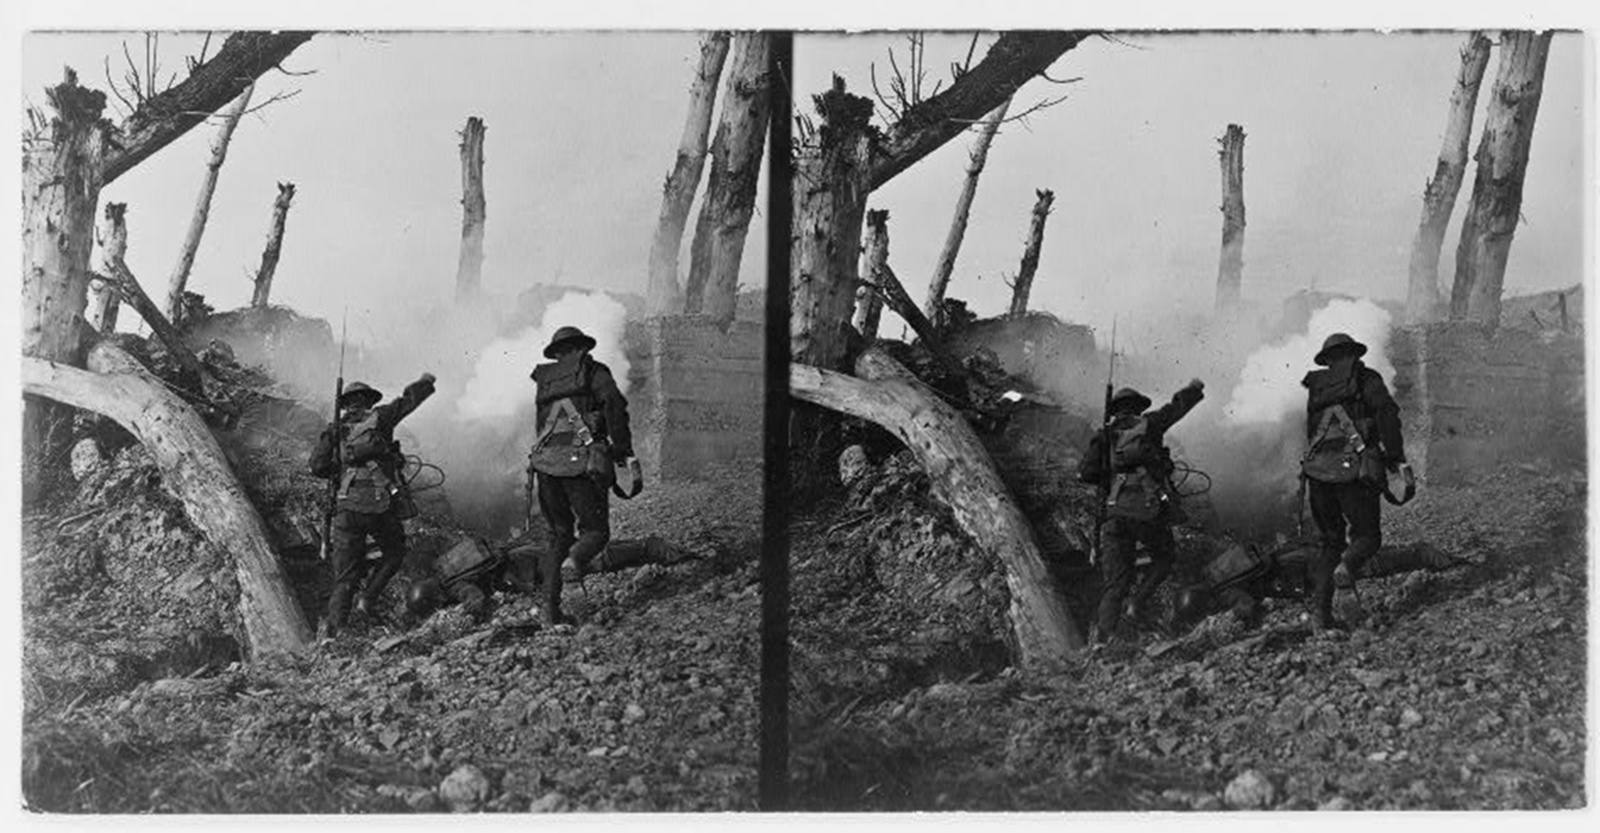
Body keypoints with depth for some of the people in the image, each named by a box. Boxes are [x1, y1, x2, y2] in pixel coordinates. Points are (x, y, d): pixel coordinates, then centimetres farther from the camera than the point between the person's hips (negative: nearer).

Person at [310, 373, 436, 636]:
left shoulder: (337, 430, 11)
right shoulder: (379, 418, 5)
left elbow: (317, 466, 4)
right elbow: (409, 399, 17)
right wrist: (426, 381, 36)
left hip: (347, 508, 3)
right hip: (381, 506, -2)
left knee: (345, 578, 6)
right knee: (394, 552, 24)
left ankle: (334, 633, -2)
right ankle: (368, 600, 6)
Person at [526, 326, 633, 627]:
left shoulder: (544, 381, 24)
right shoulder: (593, 371, 8)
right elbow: (613, 404, -7)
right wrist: (622, 448, -3)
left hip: (545, 460, 5)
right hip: (582, 461, -5)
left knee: (559, 535, 14)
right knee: (595, 530, 5)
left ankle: (551, 607, 2)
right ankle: (579, 557, -31)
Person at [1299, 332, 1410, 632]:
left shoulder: (1316, 387, 19)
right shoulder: (1366, 380, 7)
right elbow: (1387, 416, -7)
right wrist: (1398, 459, -9)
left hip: (1317, 470, 4)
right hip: (1355, 470, -4)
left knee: (1331, 541, 15)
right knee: (1367, 535, 11)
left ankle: (1319, 611, 2)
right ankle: (1348, 564, -23)